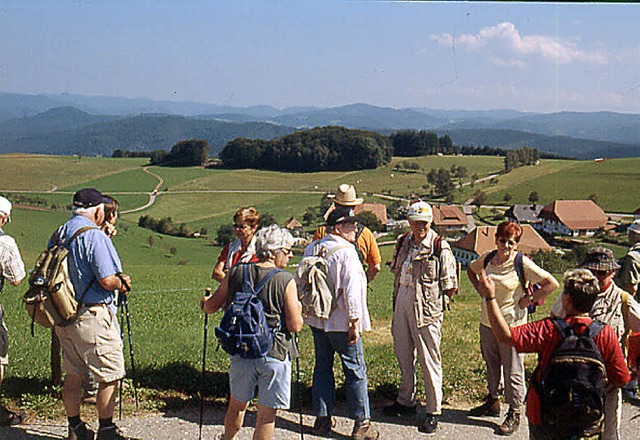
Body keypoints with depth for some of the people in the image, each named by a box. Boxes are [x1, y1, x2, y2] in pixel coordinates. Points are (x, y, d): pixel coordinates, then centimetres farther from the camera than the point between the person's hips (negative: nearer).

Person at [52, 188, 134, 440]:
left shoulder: (58, 235, 9)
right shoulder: (94, 236, -17)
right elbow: (107, 281, -23)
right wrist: (121, 283, -1)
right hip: (92, 317, -8)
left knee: (73, 374, 17)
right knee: (110, 375, 5)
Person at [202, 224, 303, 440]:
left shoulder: (236, 273, -1)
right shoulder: (286, 281, -12)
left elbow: (211, 307, 7)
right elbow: (295, 326, -13)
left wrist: (205, 302, 29)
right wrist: (298, 309, 8)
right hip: (274, 355, -4)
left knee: (237, 404, 25)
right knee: (266, 414, 6)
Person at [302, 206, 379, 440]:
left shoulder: (311, 249, 6)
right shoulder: (346, 252, -16)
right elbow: (351, 290, -20)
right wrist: (354, 322, -15)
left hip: (317, 320, 7)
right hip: (341, 322, -7)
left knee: (322, 367, 16)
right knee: (356, 371, 2)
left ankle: (322, 419, 21)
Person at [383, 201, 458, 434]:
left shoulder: (440, 248, -11)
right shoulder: (403, 243, 8)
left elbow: (450, 286, -7)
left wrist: (438, 303, -5)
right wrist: (397, 299, 14)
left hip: (426, 308, -6)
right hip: (402, 304, 7)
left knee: (429, 359, 0)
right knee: (403, 355, 18)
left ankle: (433, 411, 10)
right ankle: (406, 401, 35)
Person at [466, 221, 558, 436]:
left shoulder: (522, 263, -14)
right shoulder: (487, 258, 1)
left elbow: (552, 283, -13)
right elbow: (471, 270, 24)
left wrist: (528, 300, -11)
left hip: (511, 323, -6)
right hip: (487, 322, 6)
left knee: (513, 371, 2)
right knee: (491, 365, 20)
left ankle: (515, 414, 16)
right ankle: (493, 402, 38)